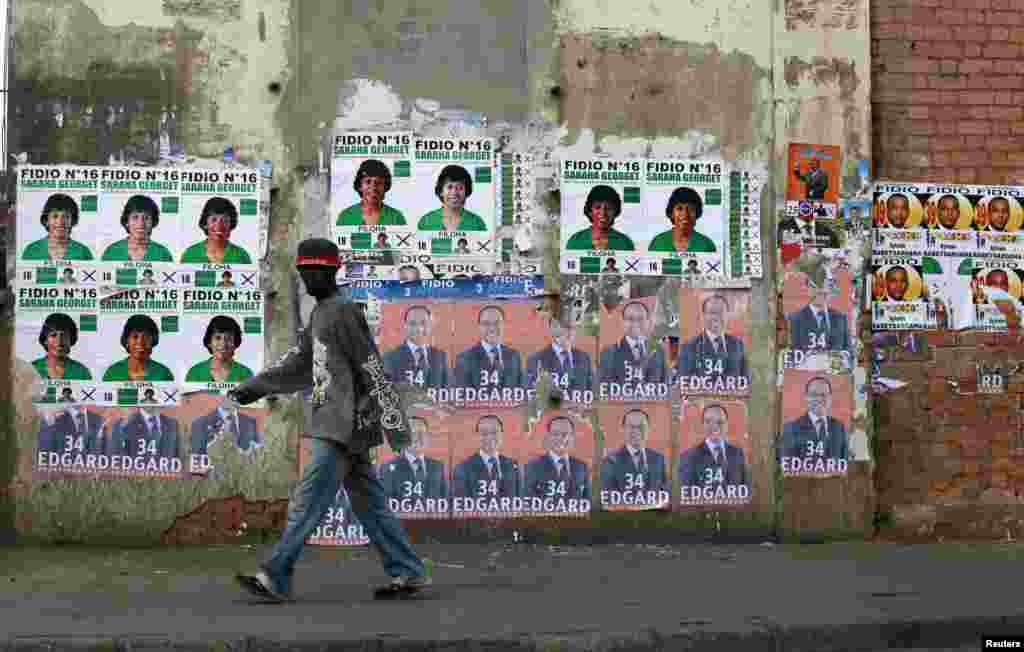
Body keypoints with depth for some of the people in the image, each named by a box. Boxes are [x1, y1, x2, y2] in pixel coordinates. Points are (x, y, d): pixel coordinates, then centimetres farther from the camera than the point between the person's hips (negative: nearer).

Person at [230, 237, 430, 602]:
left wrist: (395, 423, -17)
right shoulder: (321, 315, 18)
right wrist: (252, 388, 16)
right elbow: (296, 365, 23)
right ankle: (408, 574, 15)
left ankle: (275, 579, -4)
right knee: (369, 503, 11)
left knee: (308, 500, -7)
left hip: (346, 426, -10)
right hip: (339, 426, 10)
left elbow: (374, 371, -16)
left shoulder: (343, 313, -12)